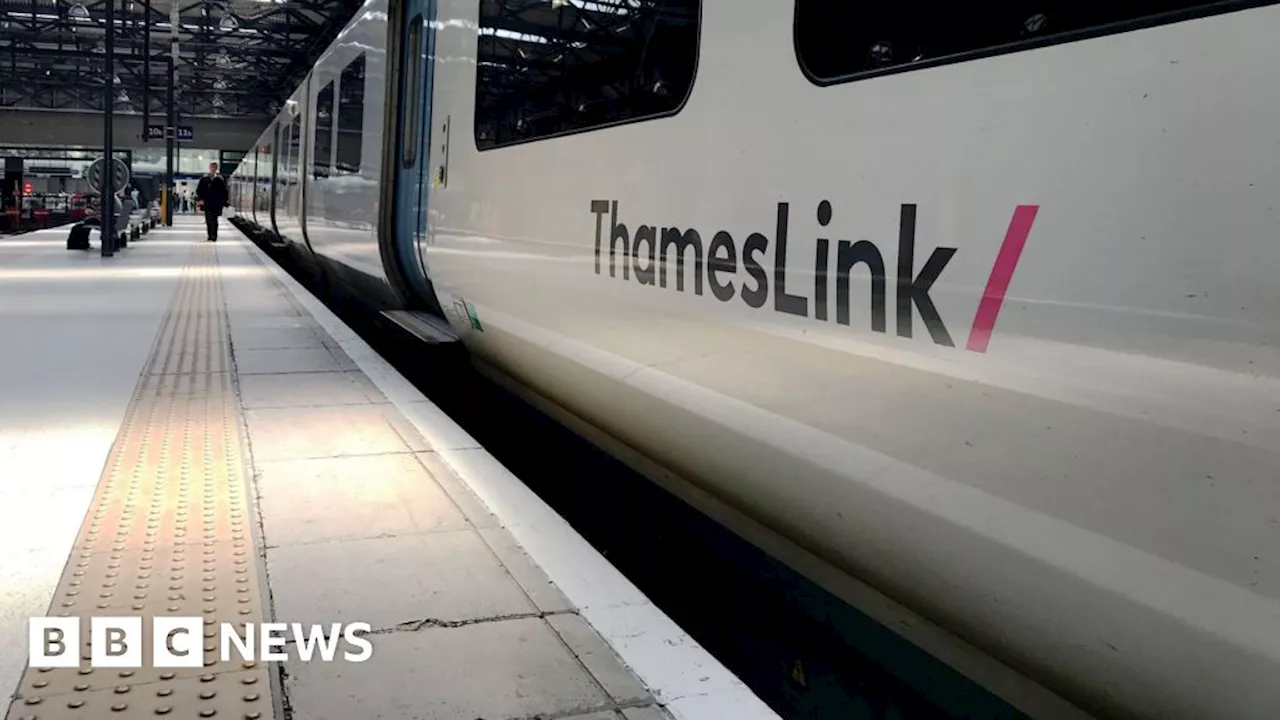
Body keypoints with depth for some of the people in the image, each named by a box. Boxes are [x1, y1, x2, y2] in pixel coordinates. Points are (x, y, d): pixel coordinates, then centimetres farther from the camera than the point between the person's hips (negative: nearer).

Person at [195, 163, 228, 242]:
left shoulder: (220, 180, 2)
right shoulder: (204, 179, 7)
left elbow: (224, 192, 4)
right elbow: (199, 190, 9)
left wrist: (223, 202, -2)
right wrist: (200, 199, -3)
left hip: (216, 204, -2)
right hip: (206, 203, 2)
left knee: (214, 220, -7)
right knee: (208, 221, 4)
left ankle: (214, 236, -4)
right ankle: (210, 236, 10)